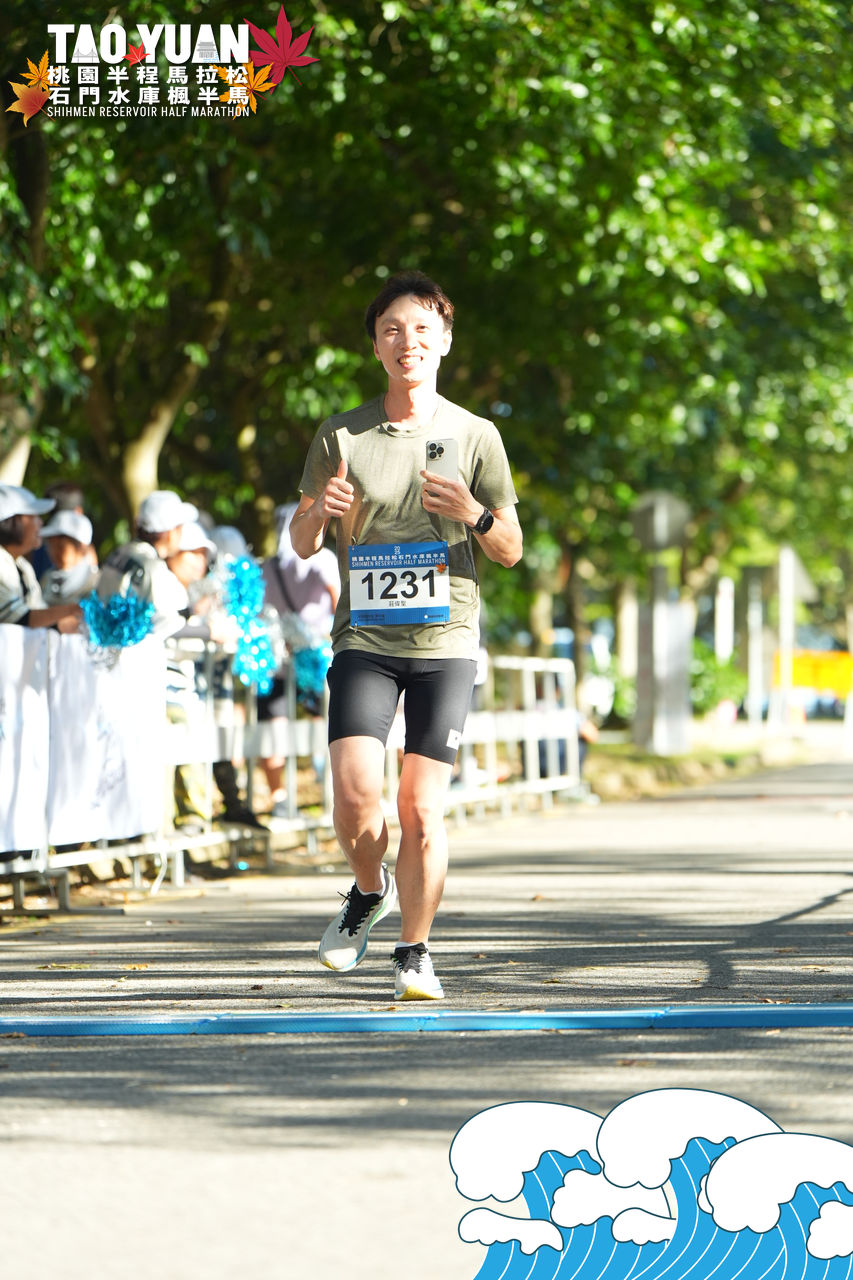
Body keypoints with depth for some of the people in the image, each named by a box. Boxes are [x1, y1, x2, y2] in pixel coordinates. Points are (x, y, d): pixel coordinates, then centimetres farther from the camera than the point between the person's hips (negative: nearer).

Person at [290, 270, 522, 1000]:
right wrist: (318, 511, -11)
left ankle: (414, 953, 10)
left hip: (444, 641, 0)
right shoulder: (342, 438, 6)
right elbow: (302, 545, 12)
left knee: (422, 809, -6)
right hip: (363, 639, 0)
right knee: (355, 791, -15)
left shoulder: (476, 437, 5)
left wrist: (473, 514, -12)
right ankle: (370, 890, 16)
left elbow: (511, 550, 10)